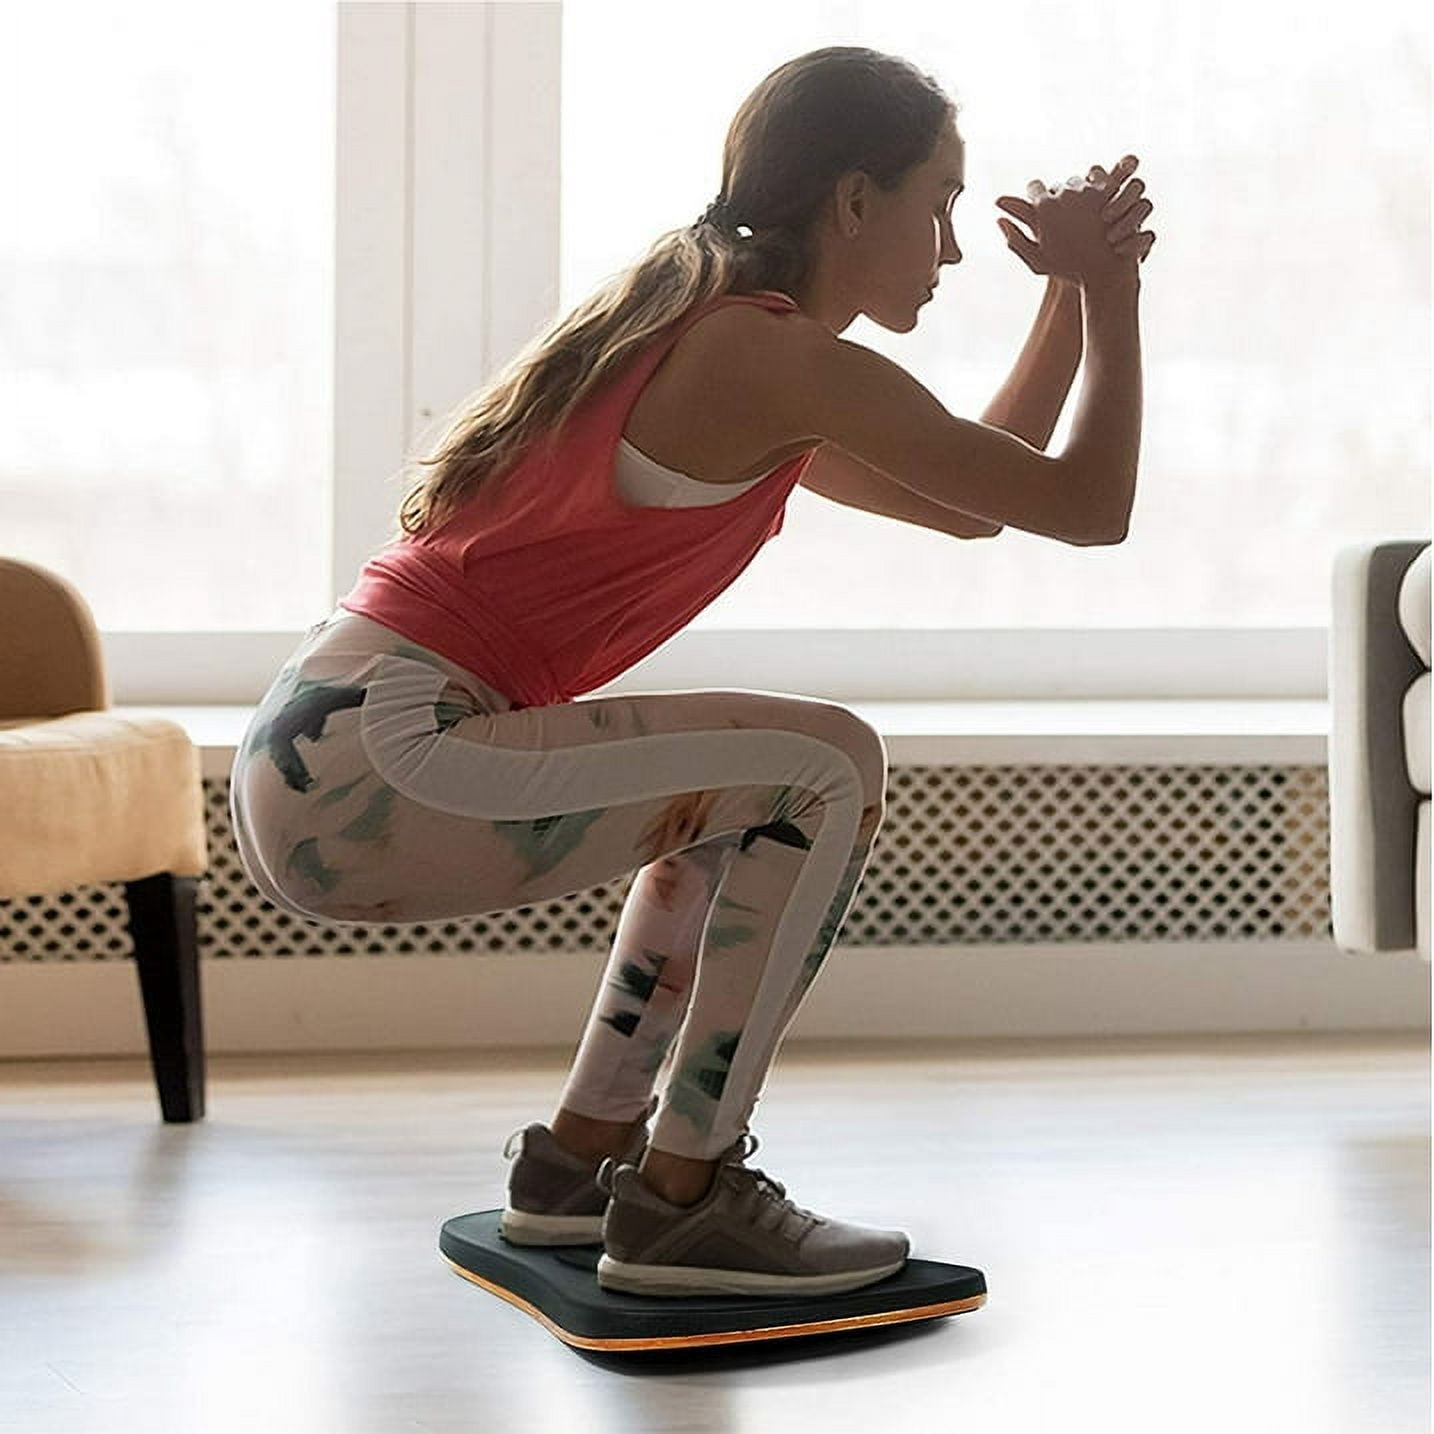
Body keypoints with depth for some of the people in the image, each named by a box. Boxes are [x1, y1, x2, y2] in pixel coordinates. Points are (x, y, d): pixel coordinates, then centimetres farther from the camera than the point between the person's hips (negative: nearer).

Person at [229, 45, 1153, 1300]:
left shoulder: (699, 334, 20)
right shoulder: (782, 361, -10)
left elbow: (971, 509, 27)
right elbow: (1088, 509, -5)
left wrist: (1080, 288, 22)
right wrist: (1111, 290, 7)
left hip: (318, 752, 10)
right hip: (376, 765, -10)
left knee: (752, 794, 24)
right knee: (828, 768, -8)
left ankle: (582, 1153, 25)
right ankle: (680, 1202, -4)